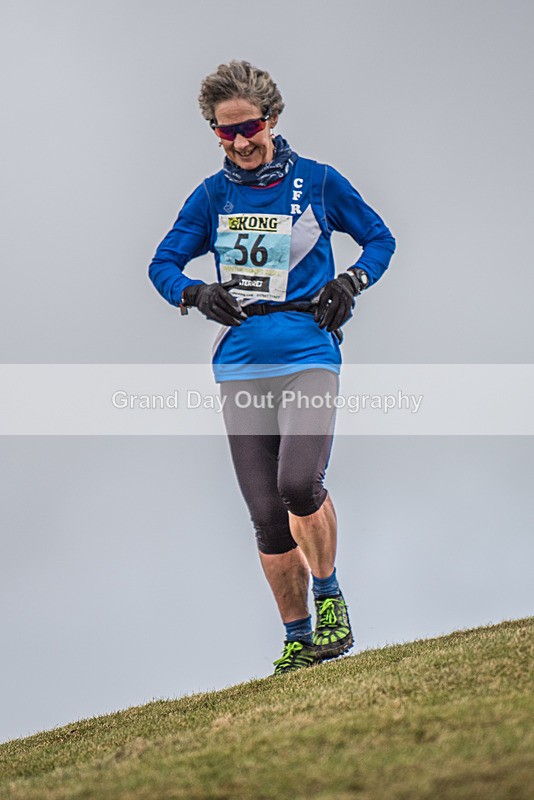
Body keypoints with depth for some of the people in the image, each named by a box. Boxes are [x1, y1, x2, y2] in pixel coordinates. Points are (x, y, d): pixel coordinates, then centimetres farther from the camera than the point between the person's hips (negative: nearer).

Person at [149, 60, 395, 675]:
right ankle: (299, 637, 13)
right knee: (266, 515, 1)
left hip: (309, 354, -3)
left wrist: (352, 280, -6)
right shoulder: (211, 196, 9)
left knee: (299, 483, -24)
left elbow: (380, 238, 13)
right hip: (241, 365, 3)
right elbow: (162, 263, 12)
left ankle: (329, 595, 0)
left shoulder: (317, 182, 3)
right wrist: (196, 295, -9)